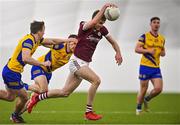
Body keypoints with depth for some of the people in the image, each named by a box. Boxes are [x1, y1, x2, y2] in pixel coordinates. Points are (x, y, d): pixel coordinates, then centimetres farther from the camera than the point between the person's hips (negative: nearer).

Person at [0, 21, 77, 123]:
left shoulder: (36, 39, 6)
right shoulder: (28, 41, -23)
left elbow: (52, 41, 20)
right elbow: (25, 58, -37)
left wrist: (67, 40, 17)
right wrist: (42, 63, -32)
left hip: (9, 71, 10)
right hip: (12, 72, -10)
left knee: (10, 97, 22)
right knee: (24, 97, 4)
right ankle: (16, 115, 28)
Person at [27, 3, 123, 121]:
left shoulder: (102, 30, 3)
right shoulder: (84, 25, -15)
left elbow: (113, 42, 14)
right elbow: (93, 22, -37)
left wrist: (118, 53, -3)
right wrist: (104, 7, -42)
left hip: (84, 64, 7)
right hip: (77, 61, -7)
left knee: (65, 92, 11)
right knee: (96, 80, -25)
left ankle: (37, 98, 27)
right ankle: (89, 112, -15)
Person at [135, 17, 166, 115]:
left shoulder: (162, 38, 12)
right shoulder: (144, 36, -5)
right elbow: (137, 49, -10)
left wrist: (163, 53, 2)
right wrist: (148, 51, -22)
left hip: (156, 68, 5)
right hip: (145, 66, -4)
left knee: (158, 88, -8)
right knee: (143, 89, 1)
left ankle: (146, 100, 21)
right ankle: (138, 108, 21)